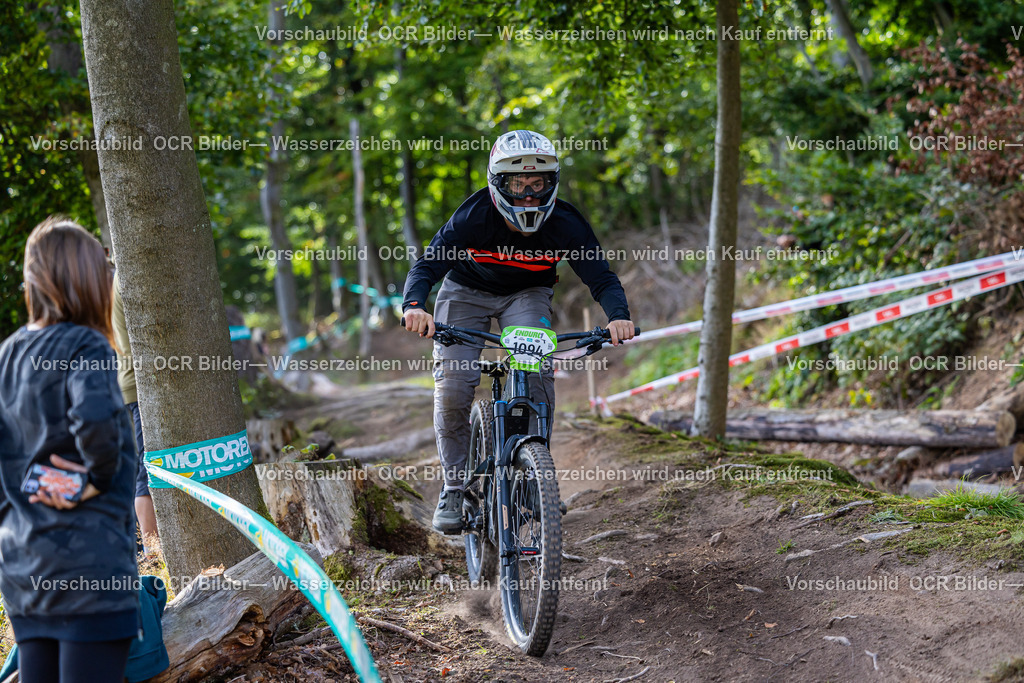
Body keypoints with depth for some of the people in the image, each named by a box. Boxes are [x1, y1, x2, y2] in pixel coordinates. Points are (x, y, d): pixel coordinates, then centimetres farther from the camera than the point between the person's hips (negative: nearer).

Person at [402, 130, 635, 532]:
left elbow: (600, 276, -25)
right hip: (467, 291, -1)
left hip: (527, 294, 1)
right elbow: (427, 265, -33)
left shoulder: (565, 225, -25)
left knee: (537, 372, -26)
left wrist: (618, 315, -47)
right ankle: (455, 488, 0)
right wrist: (414, 306, -54)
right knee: (453, 386, -15)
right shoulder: (474, 217, -30)